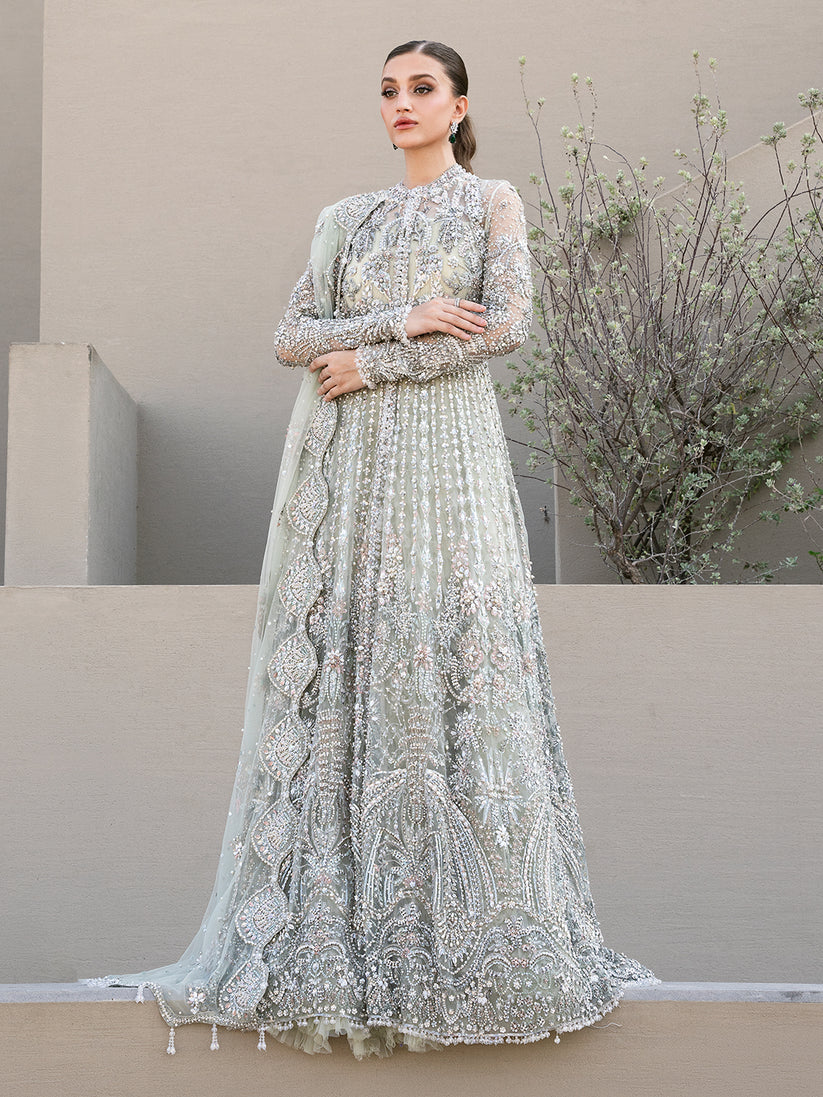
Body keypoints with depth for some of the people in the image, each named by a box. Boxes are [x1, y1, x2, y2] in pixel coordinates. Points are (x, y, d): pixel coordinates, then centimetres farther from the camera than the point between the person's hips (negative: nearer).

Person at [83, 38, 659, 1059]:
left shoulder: (492, 201, 9)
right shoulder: (346, 217, 17)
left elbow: (507, 323, -6)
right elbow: (292, 337, 7)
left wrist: (372, 360, -8)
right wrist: (406, 319, -7)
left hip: (443, 451, -3)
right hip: (342, 458, 3)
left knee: (445, 660, -8)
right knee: (338, 664, -1)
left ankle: (471, 933, 0)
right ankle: (330, 927, 3)